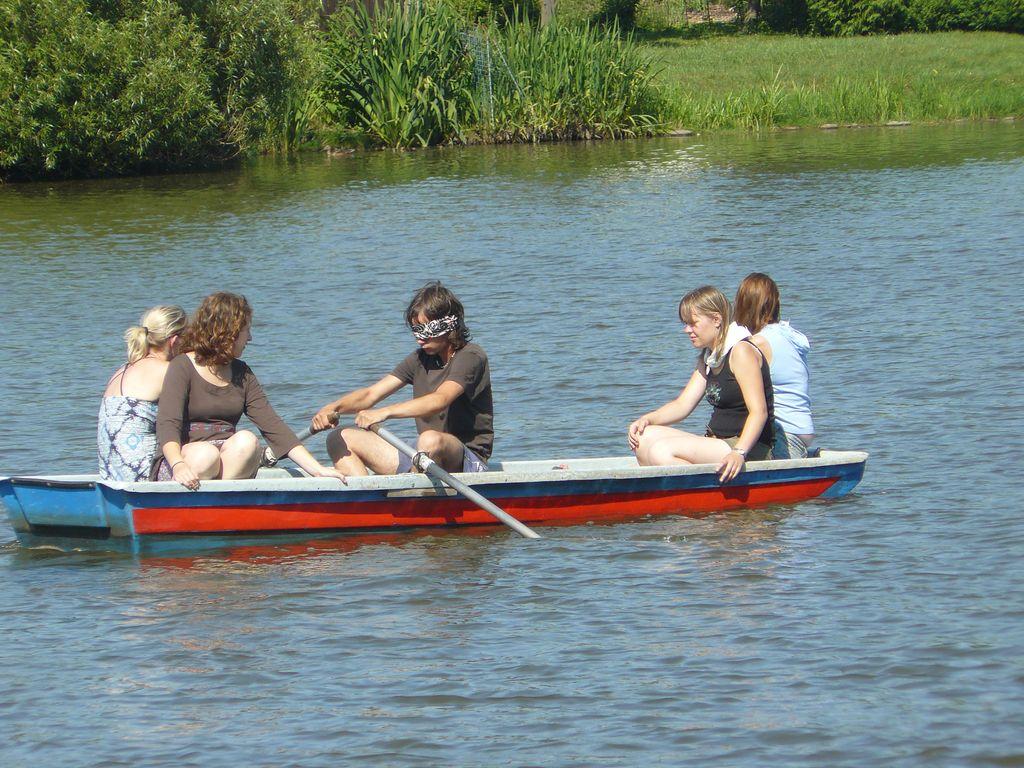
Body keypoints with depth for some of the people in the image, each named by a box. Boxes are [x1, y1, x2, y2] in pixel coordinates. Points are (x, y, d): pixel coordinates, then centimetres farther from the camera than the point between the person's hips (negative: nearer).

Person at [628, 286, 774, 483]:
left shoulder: (742, 352, -13)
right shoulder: (707, 357, 17)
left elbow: (759, 412, -21)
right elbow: (683, 404, 14)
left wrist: (739, 453, -34)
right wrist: (647, 420, -3)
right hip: (718, 442, 10)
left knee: (662, 451, -25)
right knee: (645, 437, -2)